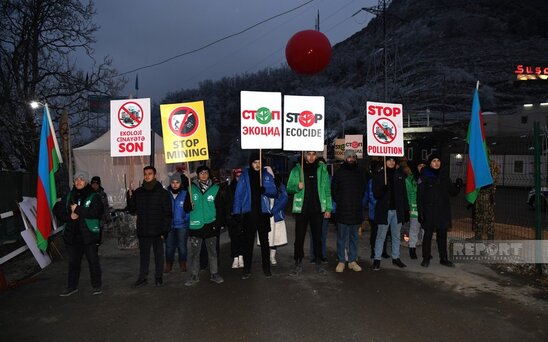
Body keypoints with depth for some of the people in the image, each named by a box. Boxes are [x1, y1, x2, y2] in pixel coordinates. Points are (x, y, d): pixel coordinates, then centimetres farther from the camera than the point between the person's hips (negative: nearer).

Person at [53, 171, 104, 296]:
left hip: (89, 234, -4)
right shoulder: (68, 196, 10)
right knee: (73, 261, 14)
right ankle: (72, 286, 27)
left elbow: (95, 212, -18)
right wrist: (69, 216, -10)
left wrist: (78, 209, -19)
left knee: (93, 260, 2)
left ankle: (97, 286, 14)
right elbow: (58, 212, 9)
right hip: (72, 234, 4)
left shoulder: (94, 196, -4)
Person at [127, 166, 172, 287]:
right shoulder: (138, 192, 6)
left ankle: (158, 277, 21)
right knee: (143, 255, 11)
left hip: (157, 231, -3)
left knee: (159, 254, 9)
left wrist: (165, 230, -12)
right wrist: (130, 197, -7)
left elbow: (168, 213, -6)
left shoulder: (163, 193, -4)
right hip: (142, 231, 3)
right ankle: (142, 277, 21)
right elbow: (132, 210, 8)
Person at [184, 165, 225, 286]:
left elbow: (220, 208, 4)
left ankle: (214, 274, 20)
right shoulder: (191, 188, 5)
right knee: (194, 252, 3)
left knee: (212, 251, 8)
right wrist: (190, 206, -15)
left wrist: (218, 223, -4)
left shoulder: (215, 188, 3)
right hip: (195, 225, 0)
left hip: (210, 225, 0)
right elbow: (186, 207, 7)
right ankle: (194, 275, 14)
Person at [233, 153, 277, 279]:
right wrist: (236, 212, -7)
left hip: (263, 213, 1)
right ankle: (247, 269, 13)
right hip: (249, 213, -1)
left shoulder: (267, 175, 4)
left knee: (264, 240, 9)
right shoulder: (245, 175, 1)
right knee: (248, 241, 4)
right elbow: (238, 194, -1)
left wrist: (265, 190, -21)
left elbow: (274, 192, 0)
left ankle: (266, 268, 19)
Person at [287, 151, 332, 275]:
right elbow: (289, 188, 4)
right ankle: (298, 264, 14)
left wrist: (328, 208, -1)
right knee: (299, 237, 4)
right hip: (301, 209, 0)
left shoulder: (322, 169, 4)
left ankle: (318, 264, 20)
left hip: (317, 209, 1)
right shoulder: (297, 169, 3)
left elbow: (327, 189, 3)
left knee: (317, 237, 9)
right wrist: (297, 187, -17)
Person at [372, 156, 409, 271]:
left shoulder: (400, 175, 8)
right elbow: (376, 194, -4)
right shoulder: (379, 176, -1)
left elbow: (404, 194, 9)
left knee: (396, 235, 13)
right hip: (384, 210, -4)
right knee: (381, 236, -1)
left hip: (397, 210, 4)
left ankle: (396, 258, 24)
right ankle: (377, 259, 5)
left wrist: (406, 209, 6)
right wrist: (384, 189, -24)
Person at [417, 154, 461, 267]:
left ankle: (444, 258, 19)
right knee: (428, 234, 3)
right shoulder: (424, 177, -4)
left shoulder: (444, 176, 10)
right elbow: (419, 196, -7)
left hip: (443, 212, 4)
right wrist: (420, 212, -13)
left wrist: (457, 187, -9)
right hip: (429, 212, -4)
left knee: (442, 235, 9)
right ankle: (426, 258, 14)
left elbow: (452, 192, 14)